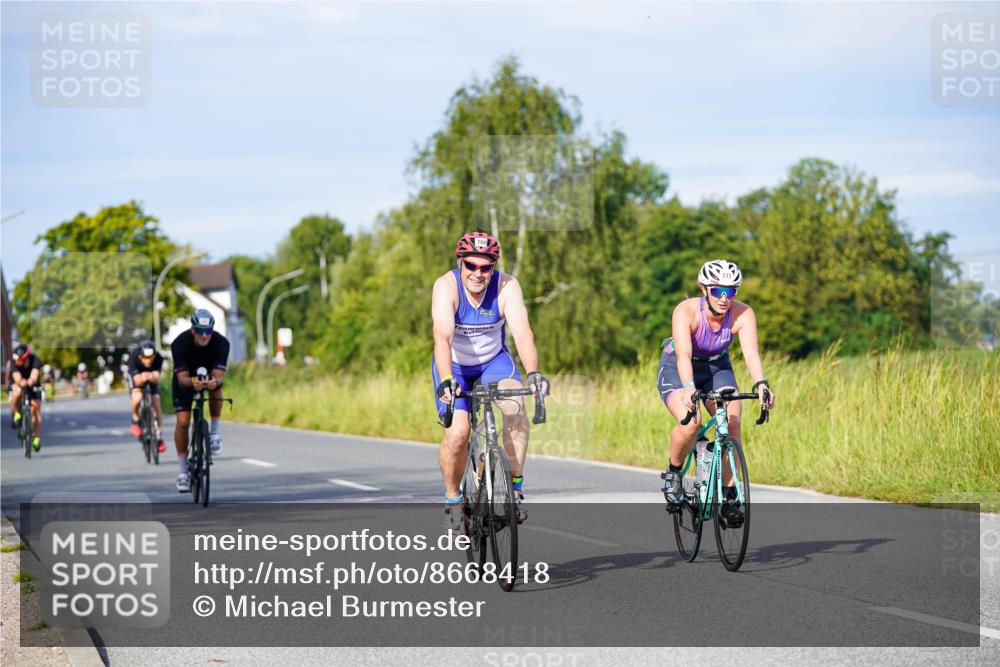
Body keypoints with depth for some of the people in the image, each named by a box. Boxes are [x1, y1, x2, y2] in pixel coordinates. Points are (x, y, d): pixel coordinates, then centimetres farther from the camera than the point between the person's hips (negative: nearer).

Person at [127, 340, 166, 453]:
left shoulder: (158, 358, -34)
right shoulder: (134, 357, -38)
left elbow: (157, 378, -35)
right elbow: (137, 381, -38)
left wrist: (154, 377, -58)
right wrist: (142, 378, -60)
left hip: (152, 375, 2)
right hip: (137, 375, -2)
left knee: (156, 403, -7)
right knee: (137, 398, -30)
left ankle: (158, 436, 7)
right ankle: (135, 420, 0)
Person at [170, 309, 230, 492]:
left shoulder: (221, 343, -29)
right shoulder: (180, 344, -32)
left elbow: (219, 376, -35)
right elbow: (182, 378, -35)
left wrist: (215, 381, -59)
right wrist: (192, 382, -58)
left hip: (210, 375, 1)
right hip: (186, 378, -1)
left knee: (216, 385, -34)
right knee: (183, 422, -14)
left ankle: (214, 432, -14)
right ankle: (182, 470, -1)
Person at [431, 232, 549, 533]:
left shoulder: (506, 286, -22)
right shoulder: (446, 286, -26)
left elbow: (522, 331, -34)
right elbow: (443, 336, -40)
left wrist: (533, 373, -50)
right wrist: (446, 380, -55)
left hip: (493, 360, 1)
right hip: (454, 365, -1)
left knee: (515, 405, -30)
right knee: (457, 433, -21)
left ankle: (516, 484, -15)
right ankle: (452, 499, 5)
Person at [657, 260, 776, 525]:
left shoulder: (743, 314, -24)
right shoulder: (686, 311, -31)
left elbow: (751, 353, -37)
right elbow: (683, 354, -44)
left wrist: (760, 384, -56)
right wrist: (689, 388, -61)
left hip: (717, 368, 3)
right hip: (677, 370, -3)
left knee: (732, 423, -20)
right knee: (690, 422, -30)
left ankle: (729, 496, -8)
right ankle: (673, 473, -1)